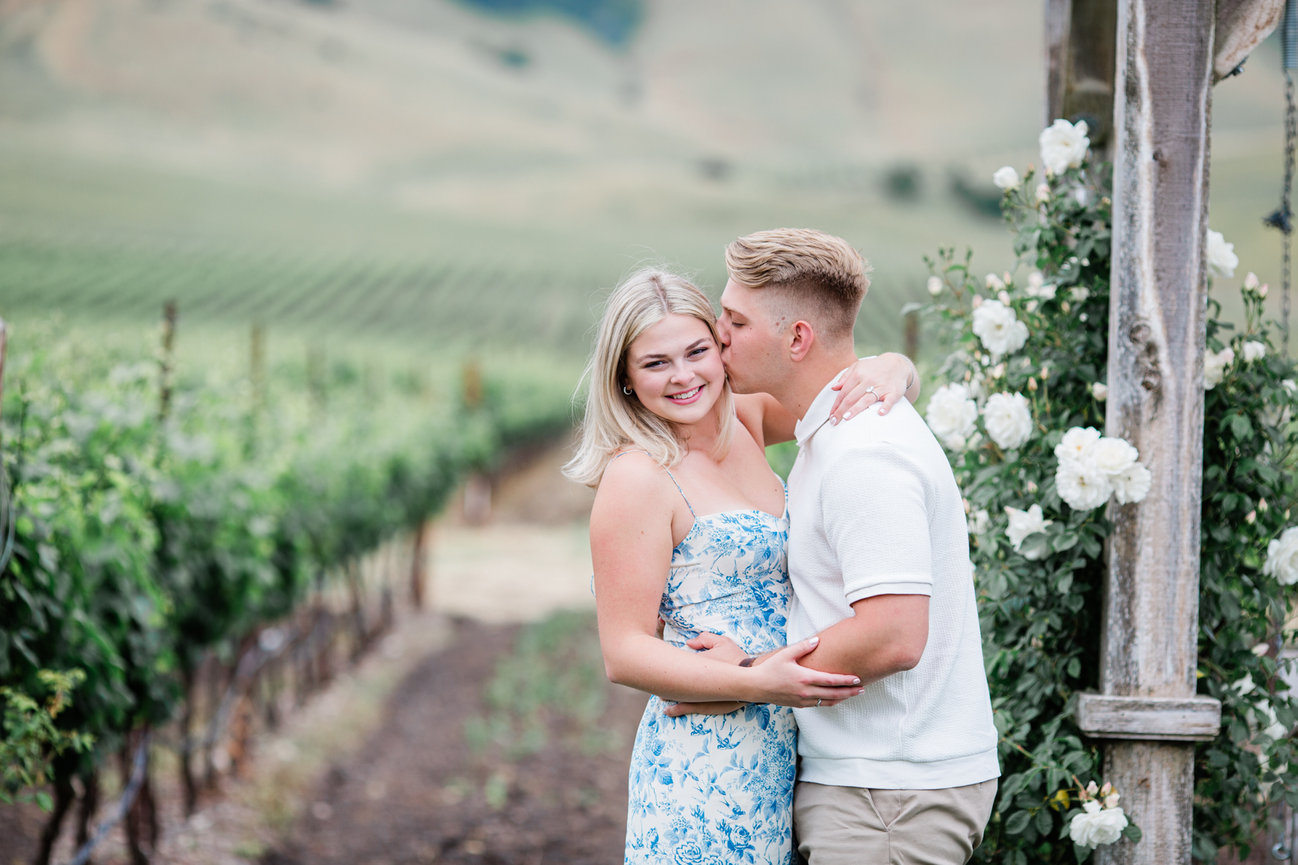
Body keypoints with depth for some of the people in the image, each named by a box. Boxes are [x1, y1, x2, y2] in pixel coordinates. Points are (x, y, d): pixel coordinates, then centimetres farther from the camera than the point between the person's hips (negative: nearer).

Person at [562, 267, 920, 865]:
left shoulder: (745, 423, 7)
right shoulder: (635, 478, -13)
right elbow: (624, 654, -14)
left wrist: (889, 369, -10)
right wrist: (756, 683, -25)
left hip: (781, 749, 7)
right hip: (705, 764, -7)